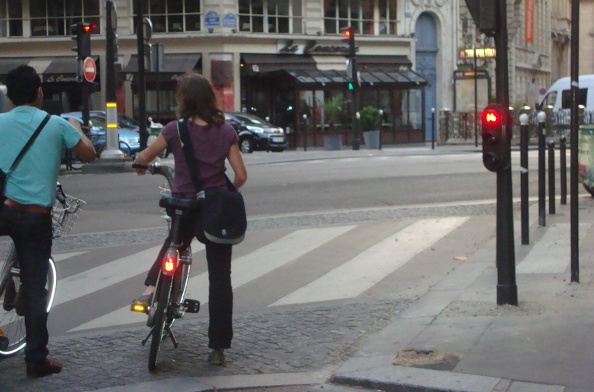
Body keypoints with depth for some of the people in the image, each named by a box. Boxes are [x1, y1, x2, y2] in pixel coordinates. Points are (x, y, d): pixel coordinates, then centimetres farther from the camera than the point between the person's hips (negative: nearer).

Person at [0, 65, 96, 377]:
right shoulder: (57, 125, 1)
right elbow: (88, 154, 10)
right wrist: (76, 129, 27)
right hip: (38, 216, 1)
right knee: (35, 288, 6)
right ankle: (36, 359, 10)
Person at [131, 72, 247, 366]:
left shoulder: (175, 130, -7)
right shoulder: (226, 131, -1)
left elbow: (143, 159, 3)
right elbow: (241, 175, -3)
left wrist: (140, 165, 26)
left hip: (184, 208, -1)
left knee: (175, 243, 34)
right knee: (220, 279, 7)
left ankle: (152, 286, 14)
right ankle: (218, 348, 9)